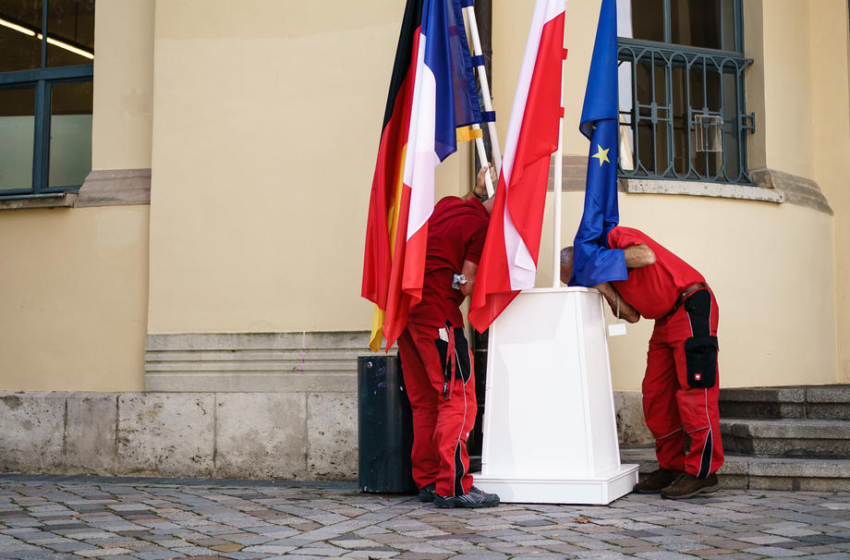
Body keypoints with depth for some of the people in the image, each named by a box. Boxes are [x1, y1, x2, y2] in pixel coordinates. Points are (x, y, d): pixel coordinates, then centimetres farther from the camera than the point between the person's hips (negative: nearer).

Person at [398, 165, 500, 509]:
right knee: (458, 398, -5)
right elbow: (466, 286, -12)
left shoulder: (448, 204, 15)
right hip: (437, 314, -9)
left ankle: (427, 481, 15)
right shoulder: (483, 227, -8)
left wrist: (476, 192, 37)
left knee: (424, 402, 12)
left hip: (406, 309, 9)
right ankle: (452, 487, -8)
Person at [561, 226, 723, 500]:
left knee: (693, 390, -11)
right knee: (656, 394, 5)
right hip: (666, 320, 9)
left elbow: (647, 256, -28)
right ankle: (672, 467, 9)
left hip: (692, 305, -9)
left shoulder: (617, 236, -7)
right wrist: (603, 286, -8)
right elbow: (632, 315, 4)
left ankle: (703, 472, -9)